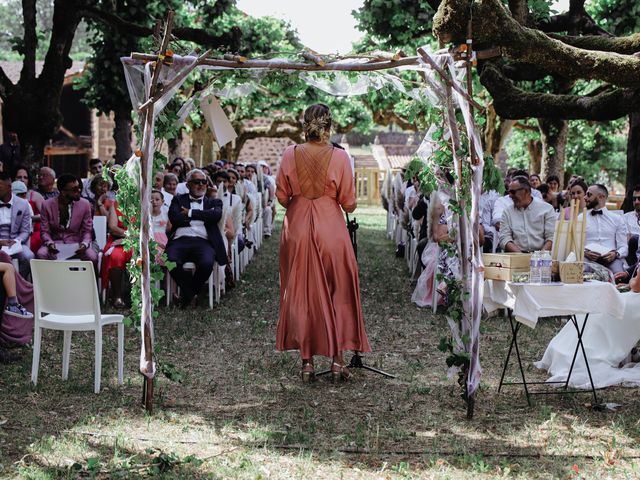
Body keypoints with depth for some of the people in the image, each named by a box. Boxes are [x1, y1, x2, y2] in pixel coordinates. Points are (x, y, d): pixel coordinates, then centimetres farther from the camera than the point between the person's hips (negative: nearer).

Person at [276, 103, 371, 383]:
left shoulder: (290, 154, -4)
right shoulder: (339, 157, -8)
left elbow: (282, 196, 2)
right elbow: (349, 203, -5)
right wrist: (348, 207, 17)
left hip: (297, 229, 2)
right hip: (331, 230, -1)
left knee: (300, 294, 10)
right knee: (338, 293, 11)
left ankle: (307, 362, 11)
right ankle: (337, 359, 11)